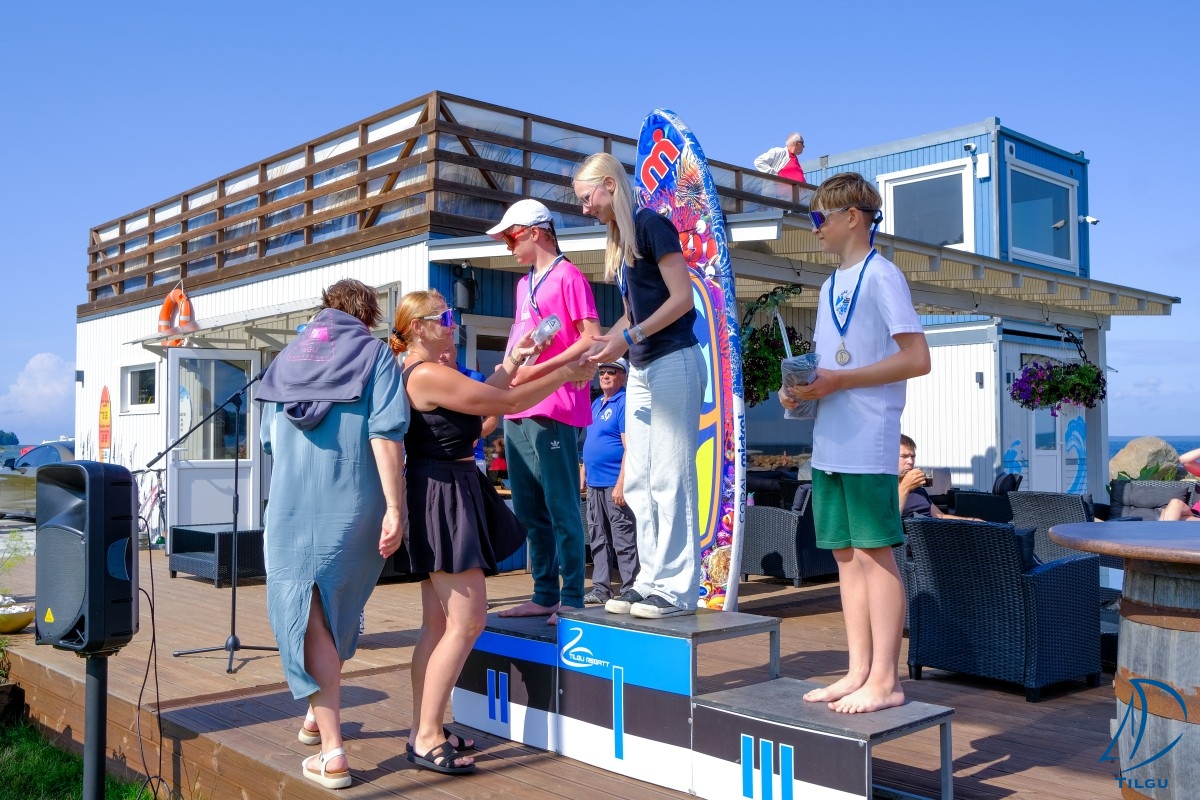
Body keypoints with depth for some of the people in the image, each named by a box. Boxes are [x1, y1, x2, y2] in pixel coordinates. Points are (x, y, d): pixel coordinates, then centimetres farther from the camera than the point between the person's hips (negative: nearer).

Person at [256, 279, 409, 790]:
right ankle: (320, 714, 34)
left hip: (292, 507, 2)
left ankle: (332, 753, -2)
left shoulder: (287, 357, 16)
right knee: (337, 608, 19)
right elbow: (386, 432, -12)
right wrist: (394, 508, -14)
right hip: (354, 504, -1)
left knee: (307, 614, 1)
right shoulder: (373, 353, 2)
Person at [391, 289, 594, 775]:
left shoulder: (421, 374, 16)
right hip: (445, 495, -11)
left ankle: (422, 731, 19)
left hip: (447, 498, 11)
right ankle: (426, 740, -3)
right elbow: (505, 403, -15)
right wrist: (564, 374, -6)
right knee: (467, 621, -9)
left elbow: (482, 399, 23)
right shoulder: (429, 375, -16)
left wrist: (513, 361, 19)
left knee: (437, 624, 12)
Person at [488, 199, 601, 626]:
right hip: (518, 412, 9)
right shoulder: (524, 284, 21)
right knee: (529, 512, 11)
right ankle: (544, 596, 19)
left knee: (561, 511, -4)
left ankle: (572, 601, 3)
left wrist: (538, 370, -16)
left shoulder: (568, 276, -4)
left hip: (552, 411, -9)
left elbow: (591, 339, -12)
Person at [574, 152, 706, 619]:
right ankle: (652, 581, 14)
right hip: (641, 370, 9)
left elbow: (682, 297, -15)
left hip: (673, 362, -9)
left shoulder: (651, 224, -8)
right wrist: (594, 349, 10)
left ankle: (678, 588, -1)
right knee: (638, 484, 8)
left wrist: (629, 339, -20)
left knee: (669, 479, -8)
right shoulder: (619, 241, 17)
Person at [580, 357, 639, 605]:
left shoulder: (624, 403, -10)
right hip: (594, 483, 9)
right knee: (598, 539, 12)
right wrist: (583, 473, 19)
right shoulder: (596, 404, 17)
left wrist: (621, 483, -22)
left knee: (624, 542, -5)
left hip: (614, 484, -9)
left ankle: (630, 591, 0)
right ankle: (601, 589, 19)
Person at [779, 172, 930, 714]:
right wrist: (799, 388, 4)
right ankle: (858, 672, 16)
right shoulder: (830, 286, 20)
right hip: (829, 442, 8)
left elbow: (917, 359, -13)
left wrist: (837, 381, -17)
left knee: (875, 552, -5)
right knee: (845, 553, 9)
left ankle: (884, 680, 2)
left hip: (868, 442, -8)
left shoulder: (881, 275, -5)